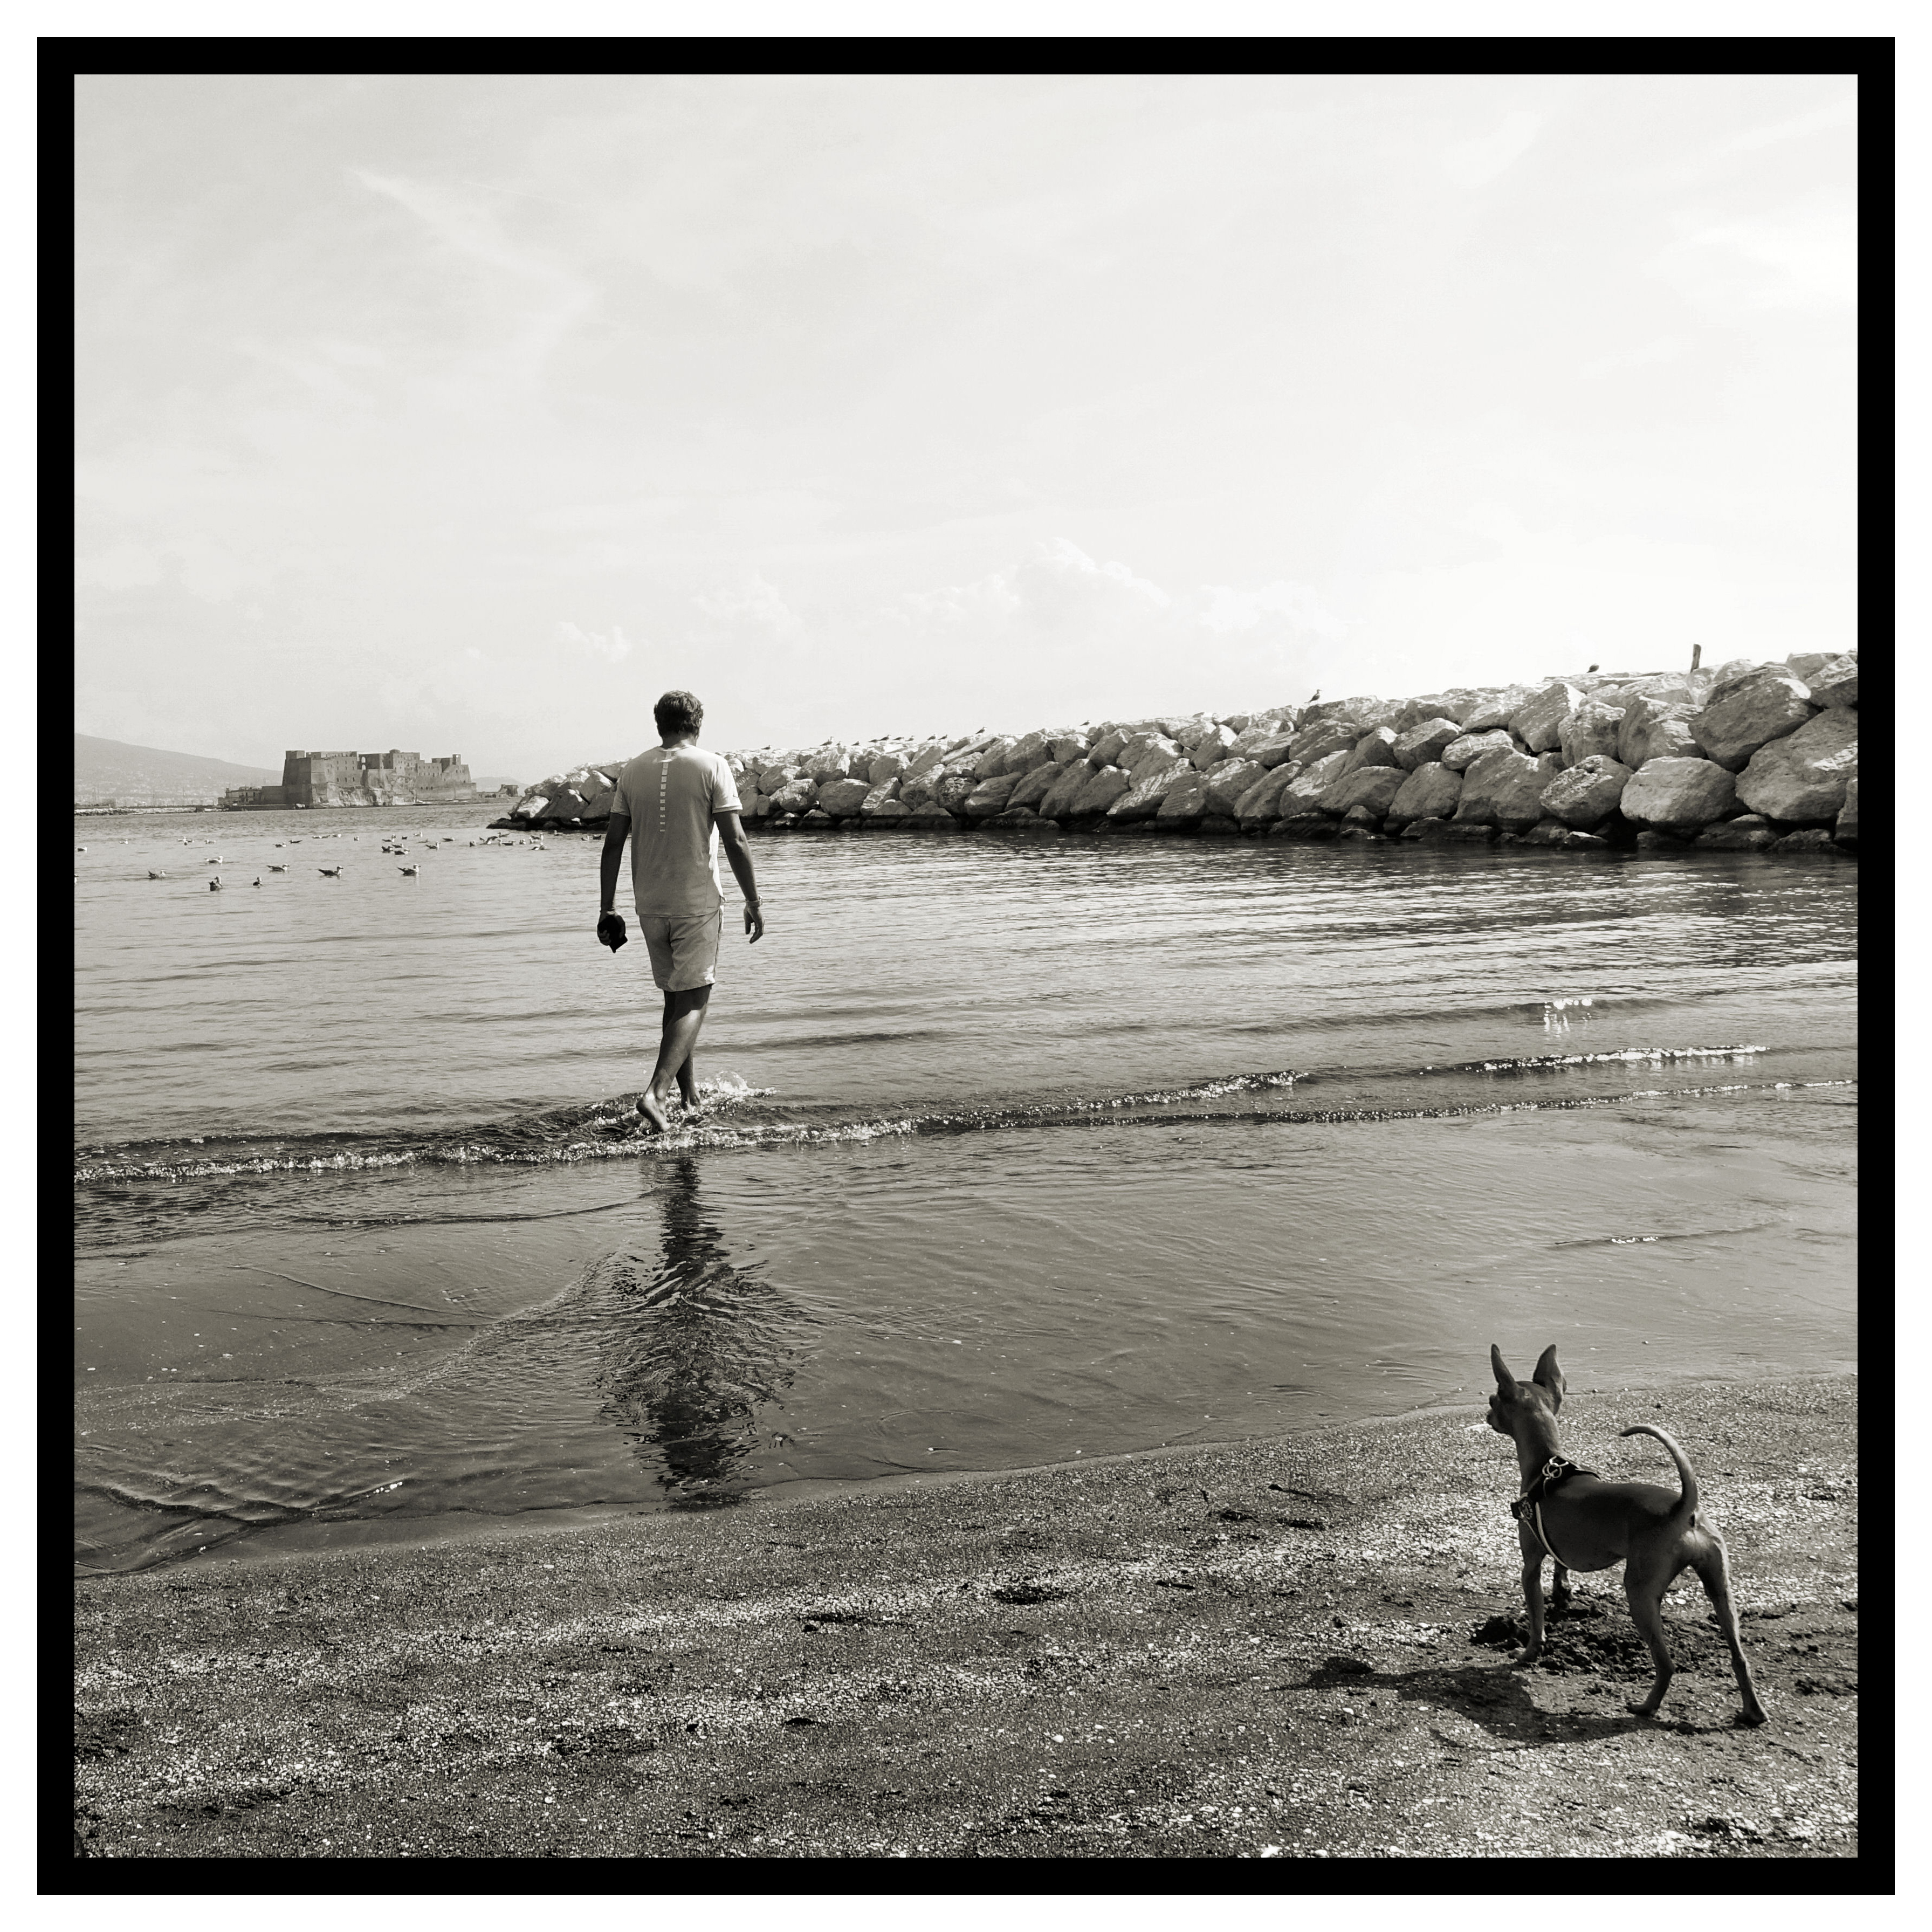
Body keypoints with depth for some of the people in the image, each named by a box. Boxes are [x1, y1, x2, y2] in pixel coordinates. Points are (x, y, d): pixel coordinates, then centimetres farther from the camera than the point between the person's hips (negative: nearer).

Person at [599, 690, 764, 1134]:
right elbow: (735, 841, -12)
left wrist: (608, 907, 9)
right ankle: (656, 1092, -18)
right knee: (693, 1001, -1)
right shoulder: (711, 767, -7)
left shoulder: (634, 770, 5)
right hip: (697, 902, -4)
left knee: (675, 997, 18)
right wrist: (753, 902, -5)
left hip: (651, 905, 4)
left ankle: (690, 1093, 26)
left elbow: (613, 842, 4)